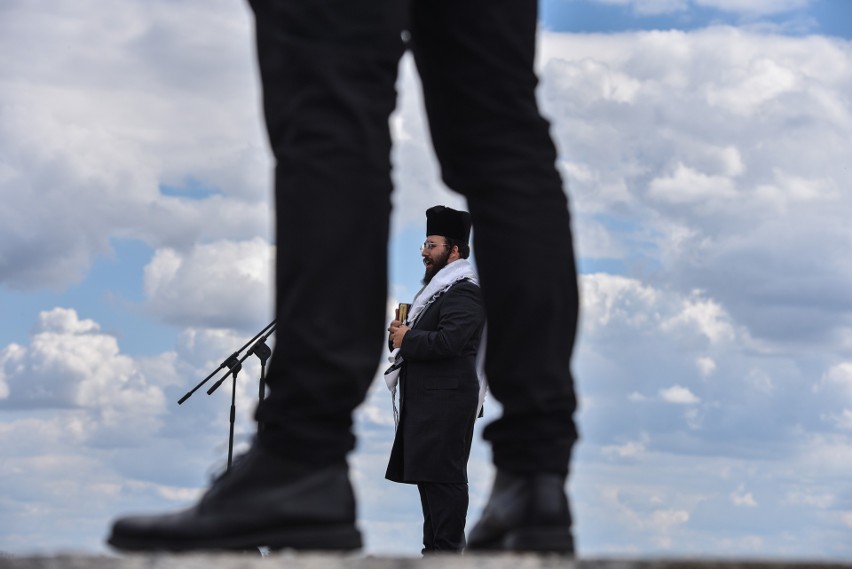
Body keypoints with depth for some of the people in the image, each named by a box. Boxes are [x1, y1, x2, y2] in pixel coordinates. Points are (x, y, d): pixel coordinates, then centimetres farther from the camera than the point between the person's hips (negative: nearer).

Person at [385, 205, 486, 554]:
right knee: (427, 474, 12)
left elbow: (448, 341, -25)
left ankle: (446, 549, -7)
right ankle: (434, 546, 17)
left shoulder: (463, 292, -11)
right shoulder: (437, 287, 21)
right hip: (426, 398, 10)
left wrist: (406, 339, -11)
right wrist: (401, 332, 6)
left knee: (443, 476, -10)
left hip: (446, 400, -10)